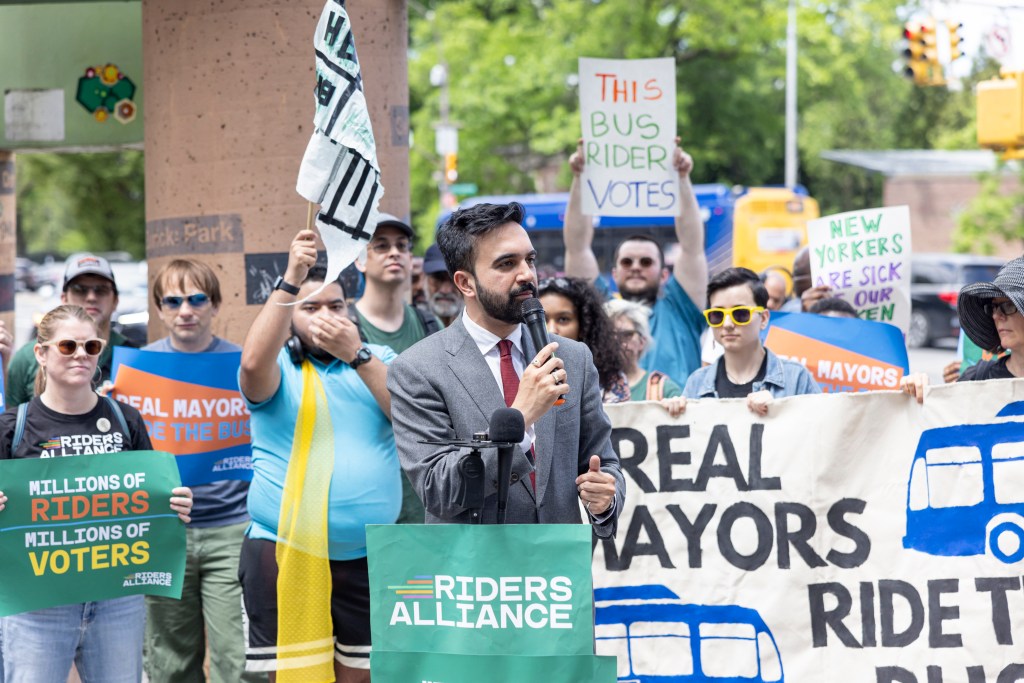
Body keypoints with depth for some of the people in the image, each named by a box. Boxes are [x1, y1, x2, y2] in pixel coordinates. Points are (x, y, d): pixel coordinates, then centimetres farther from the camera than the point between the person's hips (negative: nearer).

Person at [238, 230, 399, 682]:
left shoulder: (379, 360, 10)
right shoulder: (279, 368, 3)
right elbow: (253, 363, -22)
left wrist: (356, 355, -16)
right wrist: (289, 281, -25)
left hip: (368, 556, 2)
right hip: (285, 554, -2)